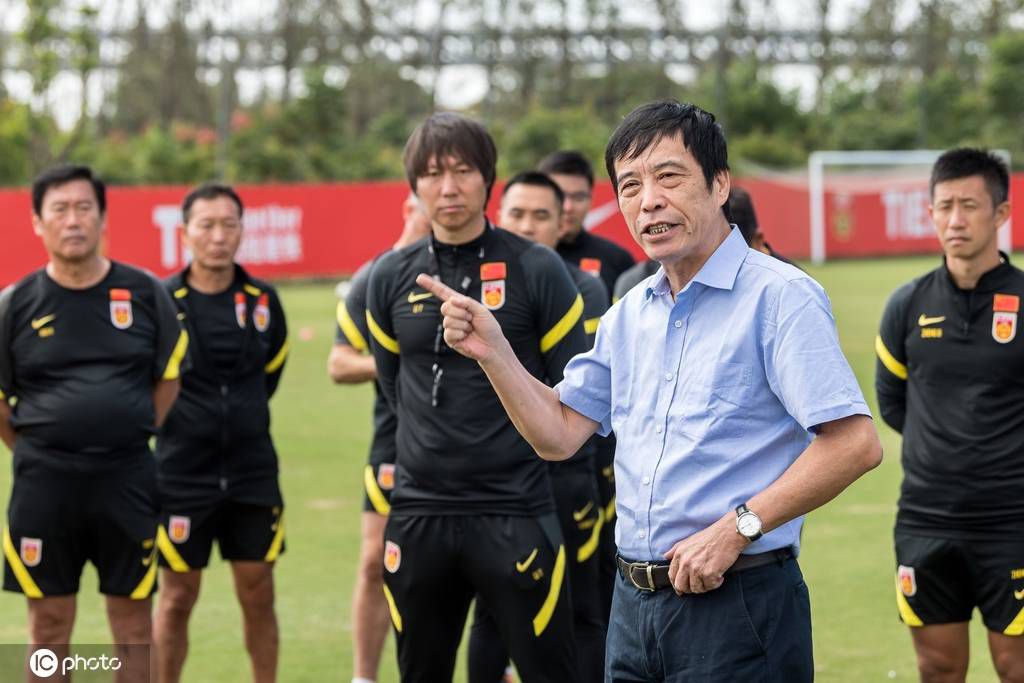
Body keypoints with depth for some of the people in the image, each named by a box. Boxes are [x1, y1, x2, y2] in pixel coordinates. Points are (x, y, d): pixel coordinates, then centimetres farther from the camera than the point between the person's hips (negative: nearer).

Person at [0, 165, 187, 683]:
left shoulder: (144, 293, 0)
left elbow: (169, 377, 12)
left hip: (127, 479, 1)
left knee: (133, 621, 6)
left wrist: (129, 438, 9)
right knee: (49, 622, 5)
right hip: (44, 483, -1)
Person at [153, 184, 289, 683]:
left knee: (258, 591, 7)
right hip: (182, 472, -3)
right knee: (177, 596, 4)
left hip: (252, 472, 3)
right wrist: (177, 422, 7)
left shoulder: (262, 301, 2)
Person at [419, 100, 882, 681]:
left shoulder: (779, 296, -11)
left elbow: (856, 443, -18)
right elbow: (560, 434, 15)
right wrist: (492, 350, 1)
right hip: (635, 604, 7)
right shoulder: (630, 313, 14)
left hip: (736, 605, -7)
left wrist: (736, 528, -20)